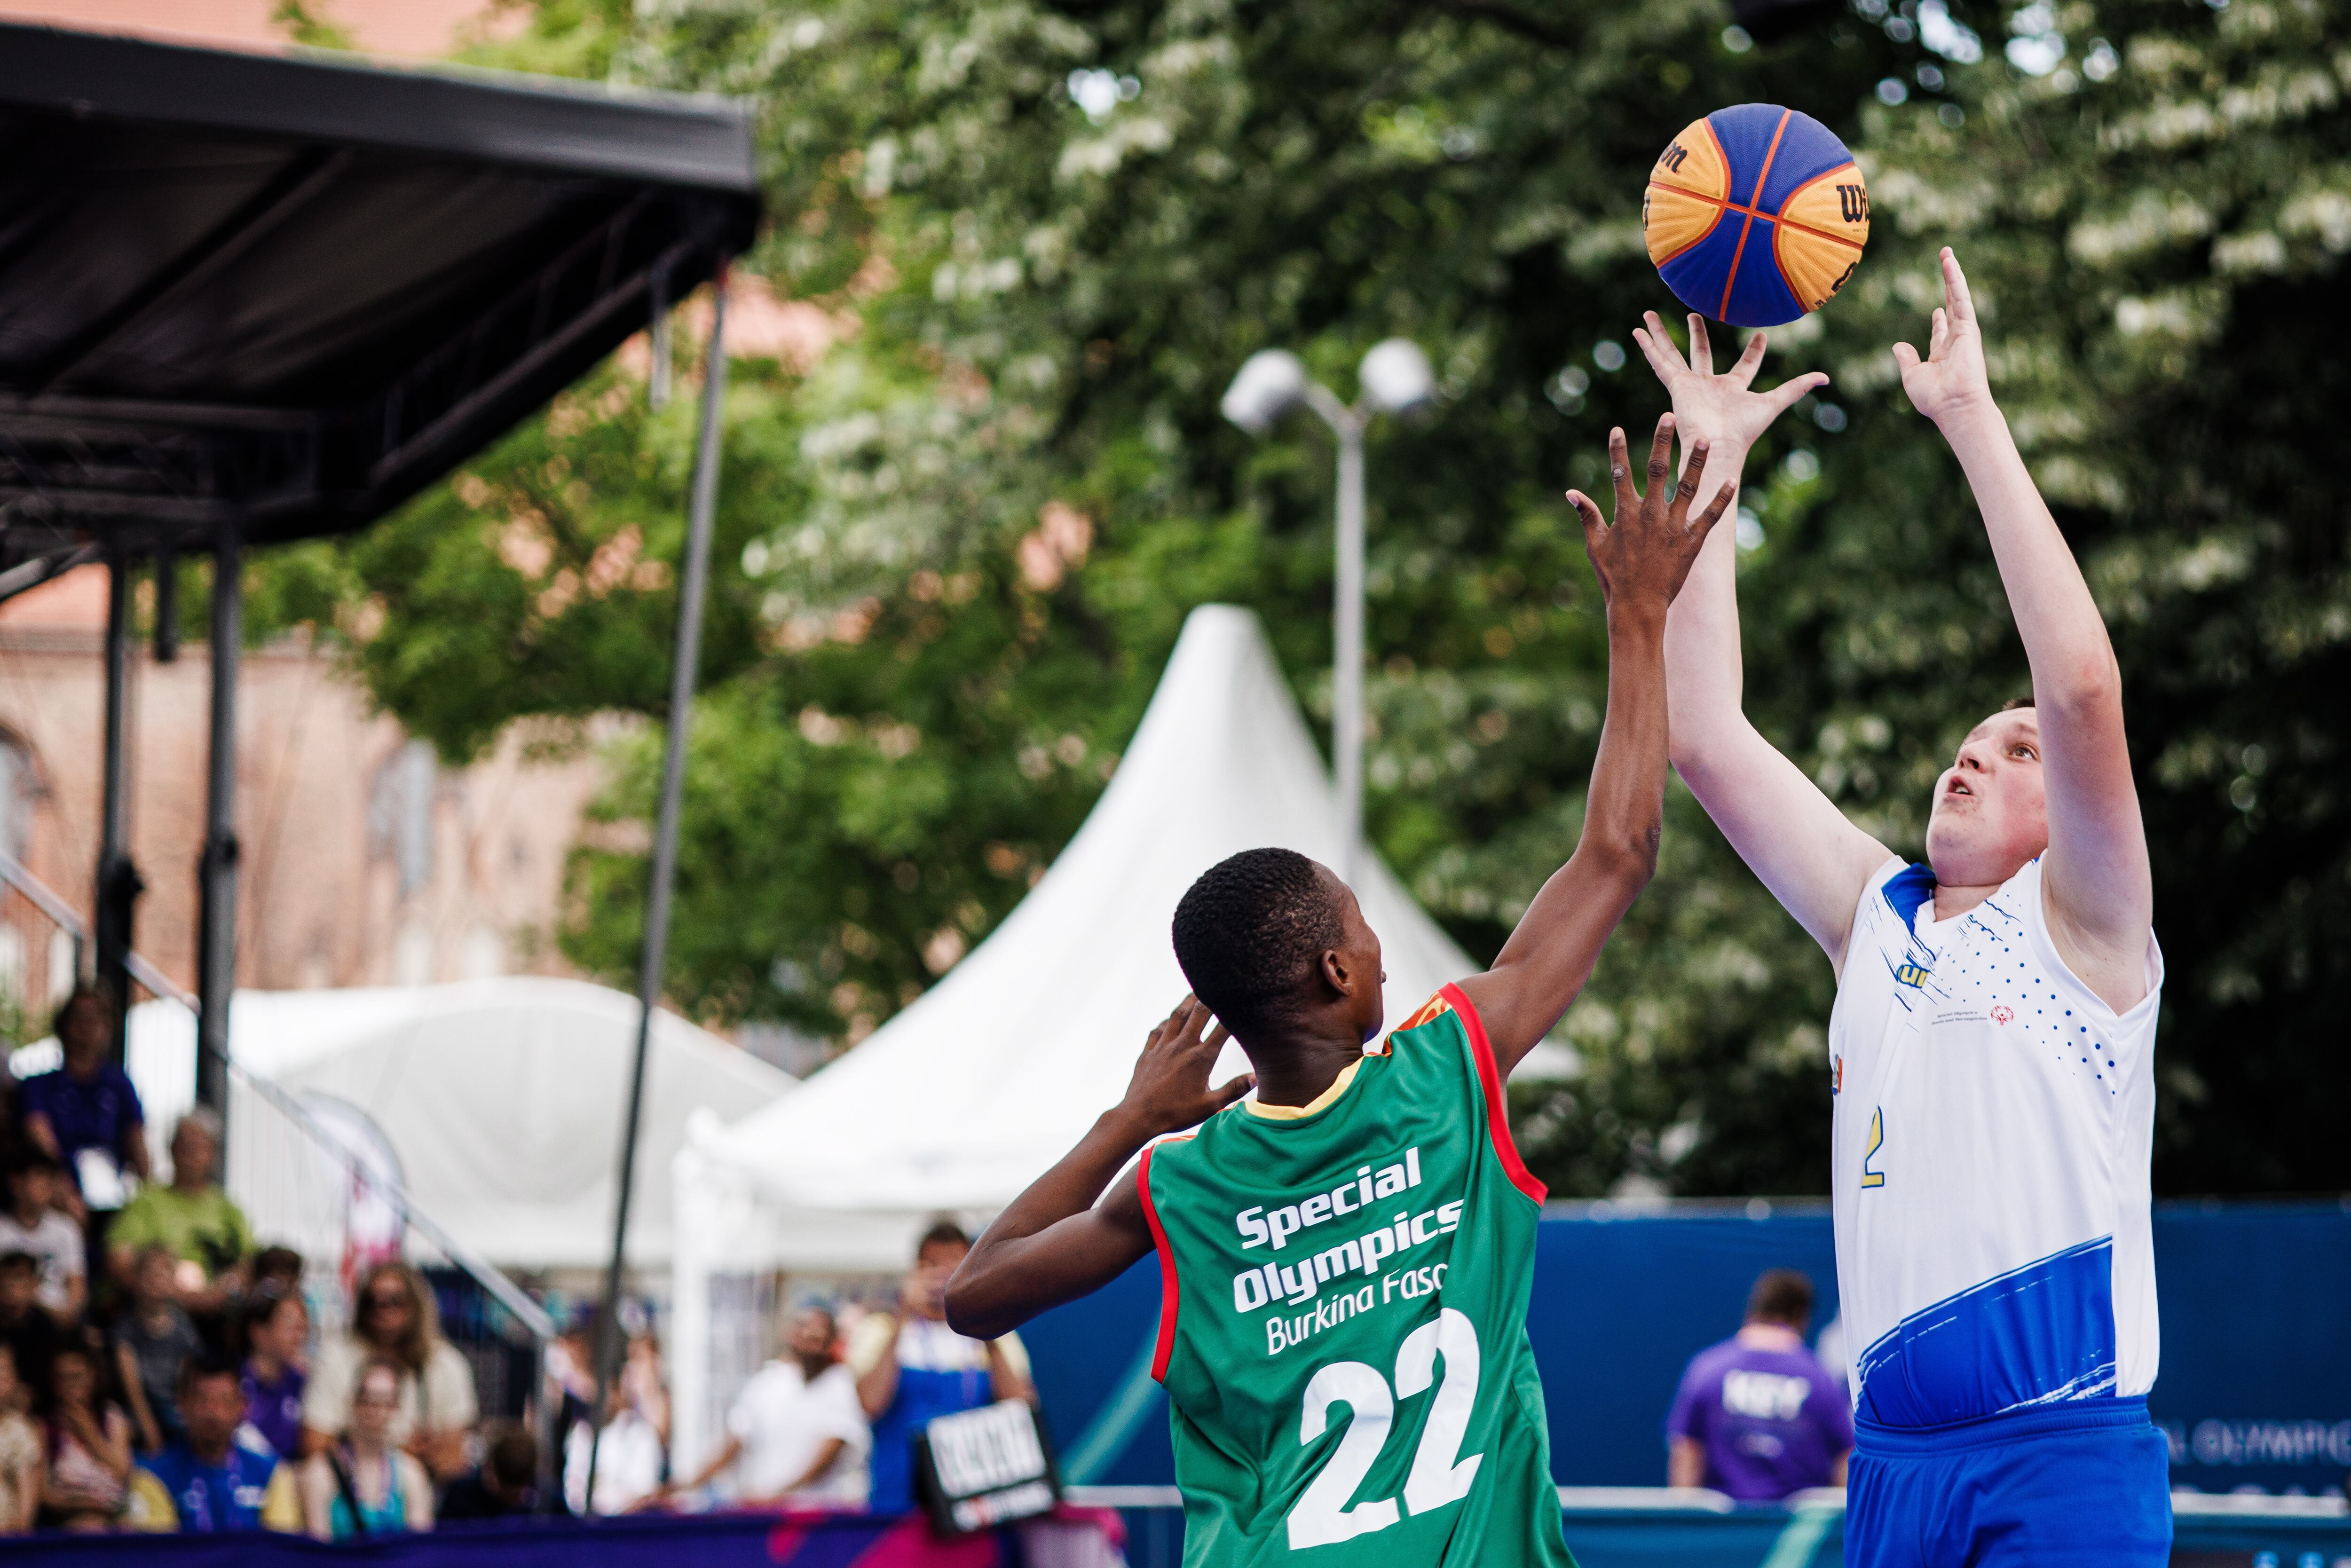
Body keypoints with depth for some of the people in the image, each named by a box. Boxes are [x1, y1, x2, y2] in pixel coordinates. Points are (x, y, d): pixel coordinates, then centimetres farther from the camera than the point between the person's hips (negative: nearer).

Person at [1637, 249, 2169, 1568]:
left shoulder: (2081, 926, 1)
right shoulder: (1876, 922, 15)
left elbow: (2085, 689, -15)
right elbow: (1706, 740, 10)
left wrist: (1974, 419, -14)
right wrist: (1713, 456, 9)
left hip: (2067, 1456, -5)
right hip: (1896, 1458, 5)